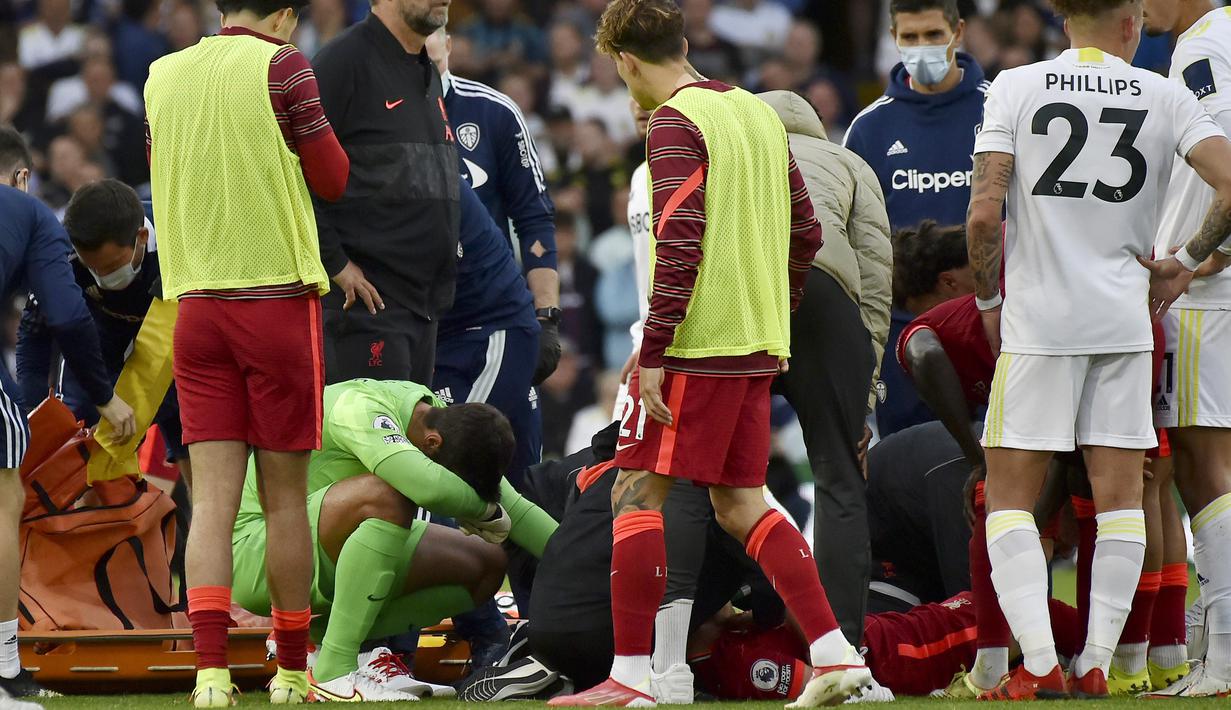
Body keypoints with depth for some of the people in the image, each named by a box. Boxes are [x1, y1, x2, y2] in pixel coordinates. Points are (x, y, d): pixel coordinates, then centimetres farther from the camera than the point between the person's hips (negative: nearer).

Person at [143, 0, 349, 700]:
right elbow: (334, 180, -1)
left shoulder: (163, 74, 8)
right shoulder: (281, 65, -7)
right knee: (285, 497, 6)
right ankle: (292, 670, 14)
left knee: (212, 497, -2)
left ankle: (211, 669, -14)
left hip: (196, 301, 4)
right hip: (281, 295, -4)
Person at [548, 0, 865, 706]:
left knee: (636, 494, -4)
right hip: (760, 344, 8)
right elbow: (805, 234, 17)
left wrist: (653, 353, -18)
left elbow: (679, 245, -19)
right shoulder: (759, 113, 15)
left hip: (698, 345, -8)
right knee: (740, 503, 12)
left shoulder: (675, 123, -10)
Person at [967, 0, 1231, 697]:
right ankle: (1096, 664, 3)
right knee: (1120, 495, 7)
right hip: (1125, 320, 1)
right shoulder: (1165, 98, 2)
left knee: (1010, 497, 3)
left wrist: (989, 300, 7)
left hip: (1038, 321, -1)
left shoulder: (1016, 87, -1)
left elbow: (984, 214, -8)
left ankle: (1040, 664, -9)